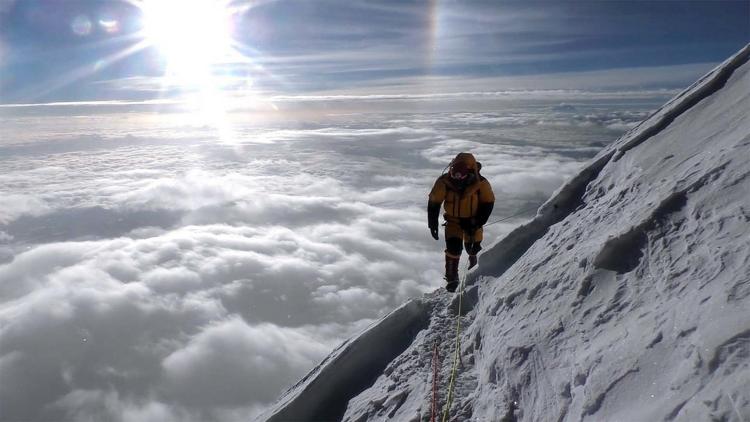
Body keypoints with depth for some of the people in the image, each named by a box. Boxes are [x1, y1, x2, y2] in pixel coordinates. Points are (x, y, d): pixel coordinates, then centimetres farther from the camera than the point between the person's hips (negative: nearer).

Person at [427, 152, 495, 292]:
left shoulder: (480, 183, -24)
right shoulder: (444, 182, -25)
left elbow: (488, 203, -10)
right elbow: (433, 203, -12)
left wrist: (477, 223, -16)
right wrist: (432, 225, -10)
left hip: (473, 220, 1)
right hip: (453, 220, -1)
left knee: (472, 246, 8)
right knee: (454, 247, -16)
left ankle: (472, 255, 49)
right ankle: (451, 278, 3)